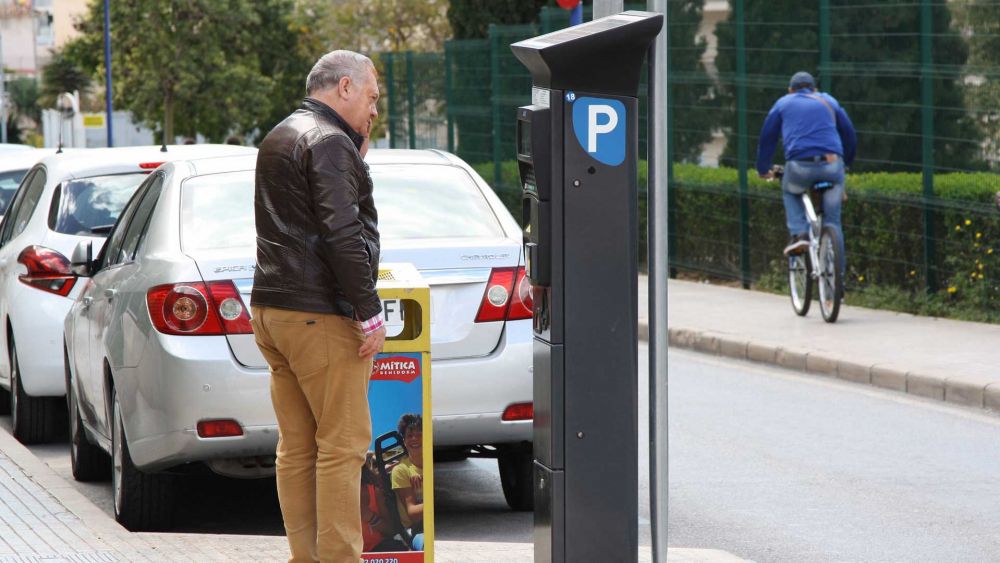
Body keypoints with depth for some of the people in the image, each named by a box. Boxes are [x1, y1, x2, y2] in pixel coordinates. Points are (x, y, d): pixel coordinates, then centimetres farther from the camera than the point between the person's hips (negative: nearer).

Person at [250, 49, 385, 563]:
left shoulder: (278, 139, 20)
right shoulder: (330, 143, -11)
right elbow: (342, 234, -20)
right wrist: (370, 311, -17)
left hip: (271, 309, 10)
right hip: (319, 315, -10)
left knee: (296, 447, 9)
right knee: (343, 443, -7)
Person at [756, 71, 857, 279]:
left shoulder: (783, 103, 21)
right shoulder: (828, 101, 25)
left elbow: (767, 137, 22)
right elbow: (850, 135, 27)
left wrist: (763, 169, 33)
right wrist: (846, 162, 42)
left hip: (799, 167, -1)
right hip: (832, 166, 1)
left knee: (790, 192, 31)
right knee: (833, 221, 11)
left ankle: (798, 233, 7)